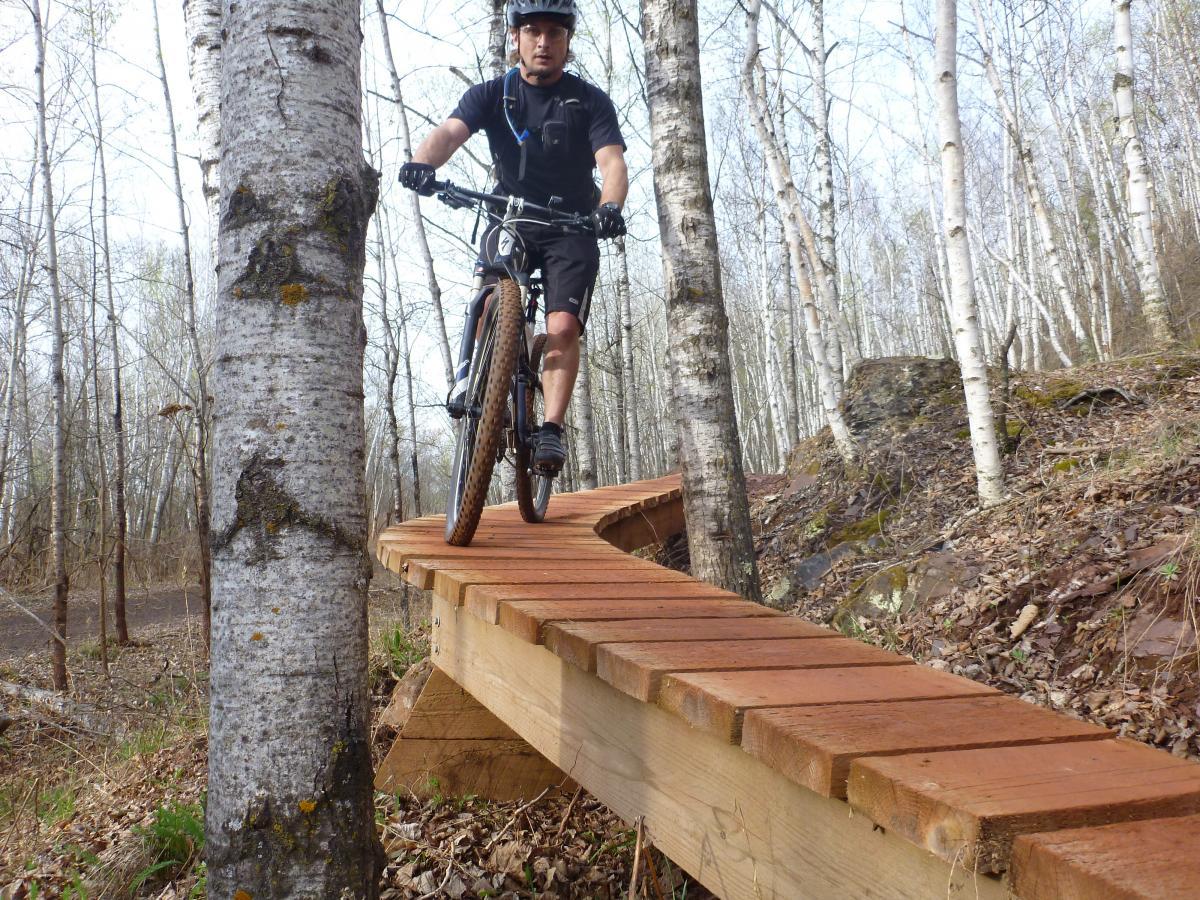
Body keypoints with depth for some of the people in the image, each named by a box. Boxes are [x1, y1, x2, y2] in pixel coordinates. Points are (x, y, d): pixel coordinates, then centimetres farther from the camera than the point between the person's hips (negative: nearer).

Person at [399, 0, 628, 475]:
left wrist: (609, 207, -42)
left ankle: (551, 430, -15)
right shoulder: (492, 94, -1)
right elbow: (448, 132, -19)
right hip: (509, 222, 2)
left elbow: (612, 161, -19)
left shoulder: (590, 100, -4)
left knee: (563, 326, -18)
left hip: (571, 229, -1)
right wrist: (422, 163, -43)